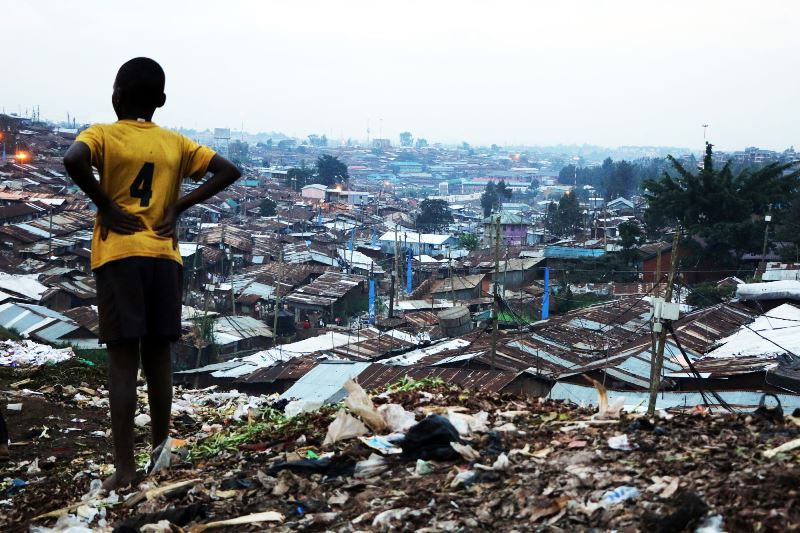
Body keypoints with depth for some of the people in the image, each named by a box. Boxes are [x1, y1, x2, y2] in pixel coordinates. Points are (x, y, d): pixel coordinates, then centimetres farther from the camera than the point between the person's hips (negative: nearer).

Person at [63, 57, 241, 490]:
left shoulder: (102, 134, 0)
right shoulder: (175, 142, 11)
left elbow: (73, 160, -22)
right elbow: (229, 171, 4)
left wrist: (105, 206, -10)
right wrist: (179, 206, 2)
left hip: (119, 256, -3)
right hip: (164, 257, 3)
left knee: (123, 360, -3)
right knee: (157, 358, 11)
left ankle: (124, 467, -4)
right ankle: (160, 454, 17)